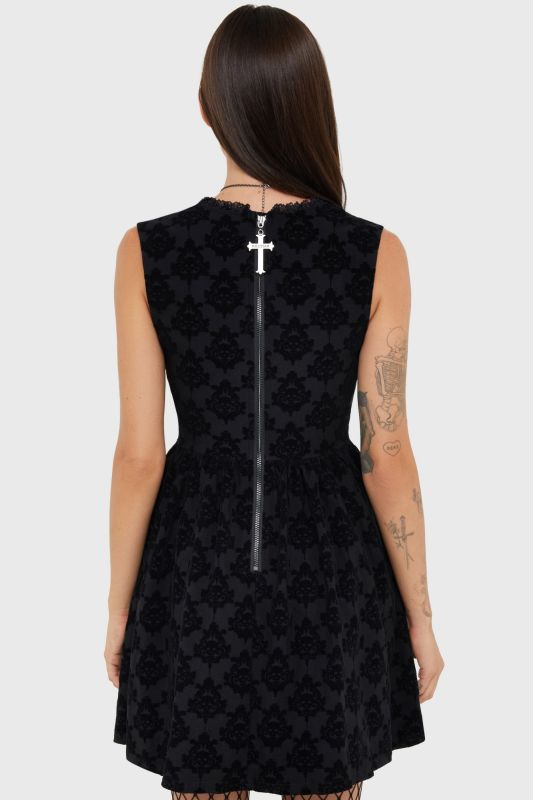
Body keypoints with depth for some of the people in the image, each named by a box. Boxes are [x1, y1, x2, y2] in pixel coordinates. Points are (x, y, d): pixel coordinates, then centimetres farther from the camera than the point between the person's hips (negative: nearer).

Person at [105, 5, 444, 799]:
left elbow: (139, 456, -9)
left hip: (197, 575, 1)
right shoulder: (376, 253, -13)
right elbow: (387, 457, -11)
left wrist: (119, 609, 5)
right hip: (327, 577, 0)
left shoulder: (148, 250, -12)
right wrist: (419, 616, 2)